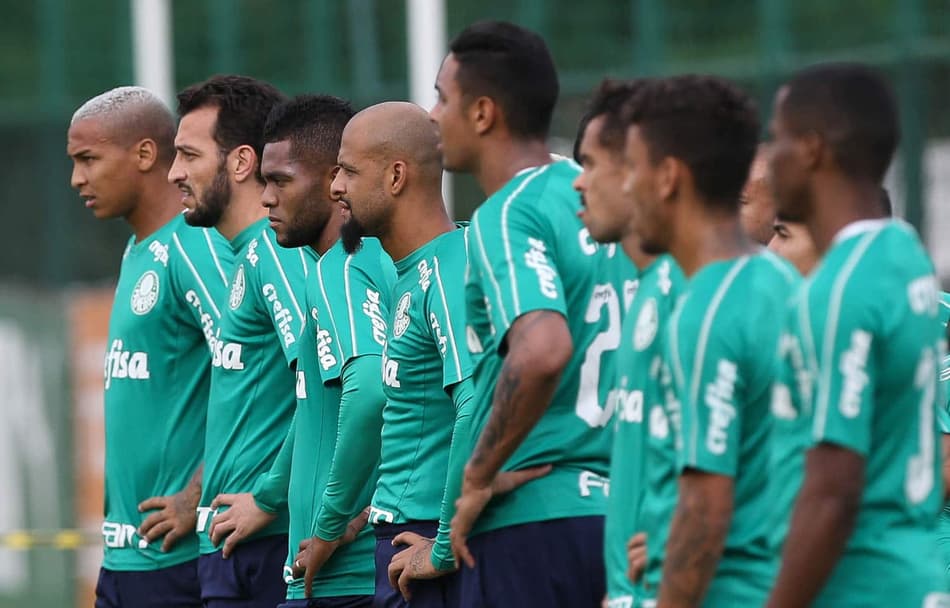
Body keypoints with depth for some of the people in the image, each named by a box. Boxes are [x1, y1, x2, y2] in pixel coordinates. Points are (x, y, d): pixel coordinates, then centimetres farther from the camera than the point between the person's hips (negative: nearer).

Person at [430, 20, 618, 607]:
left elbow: (543, 350, -30)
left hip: (529, 519, -8)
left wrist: (479, 478, -19)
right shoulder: (584, 194, 13)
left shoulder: (505, 217, -13)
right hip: (611, 510, 8)